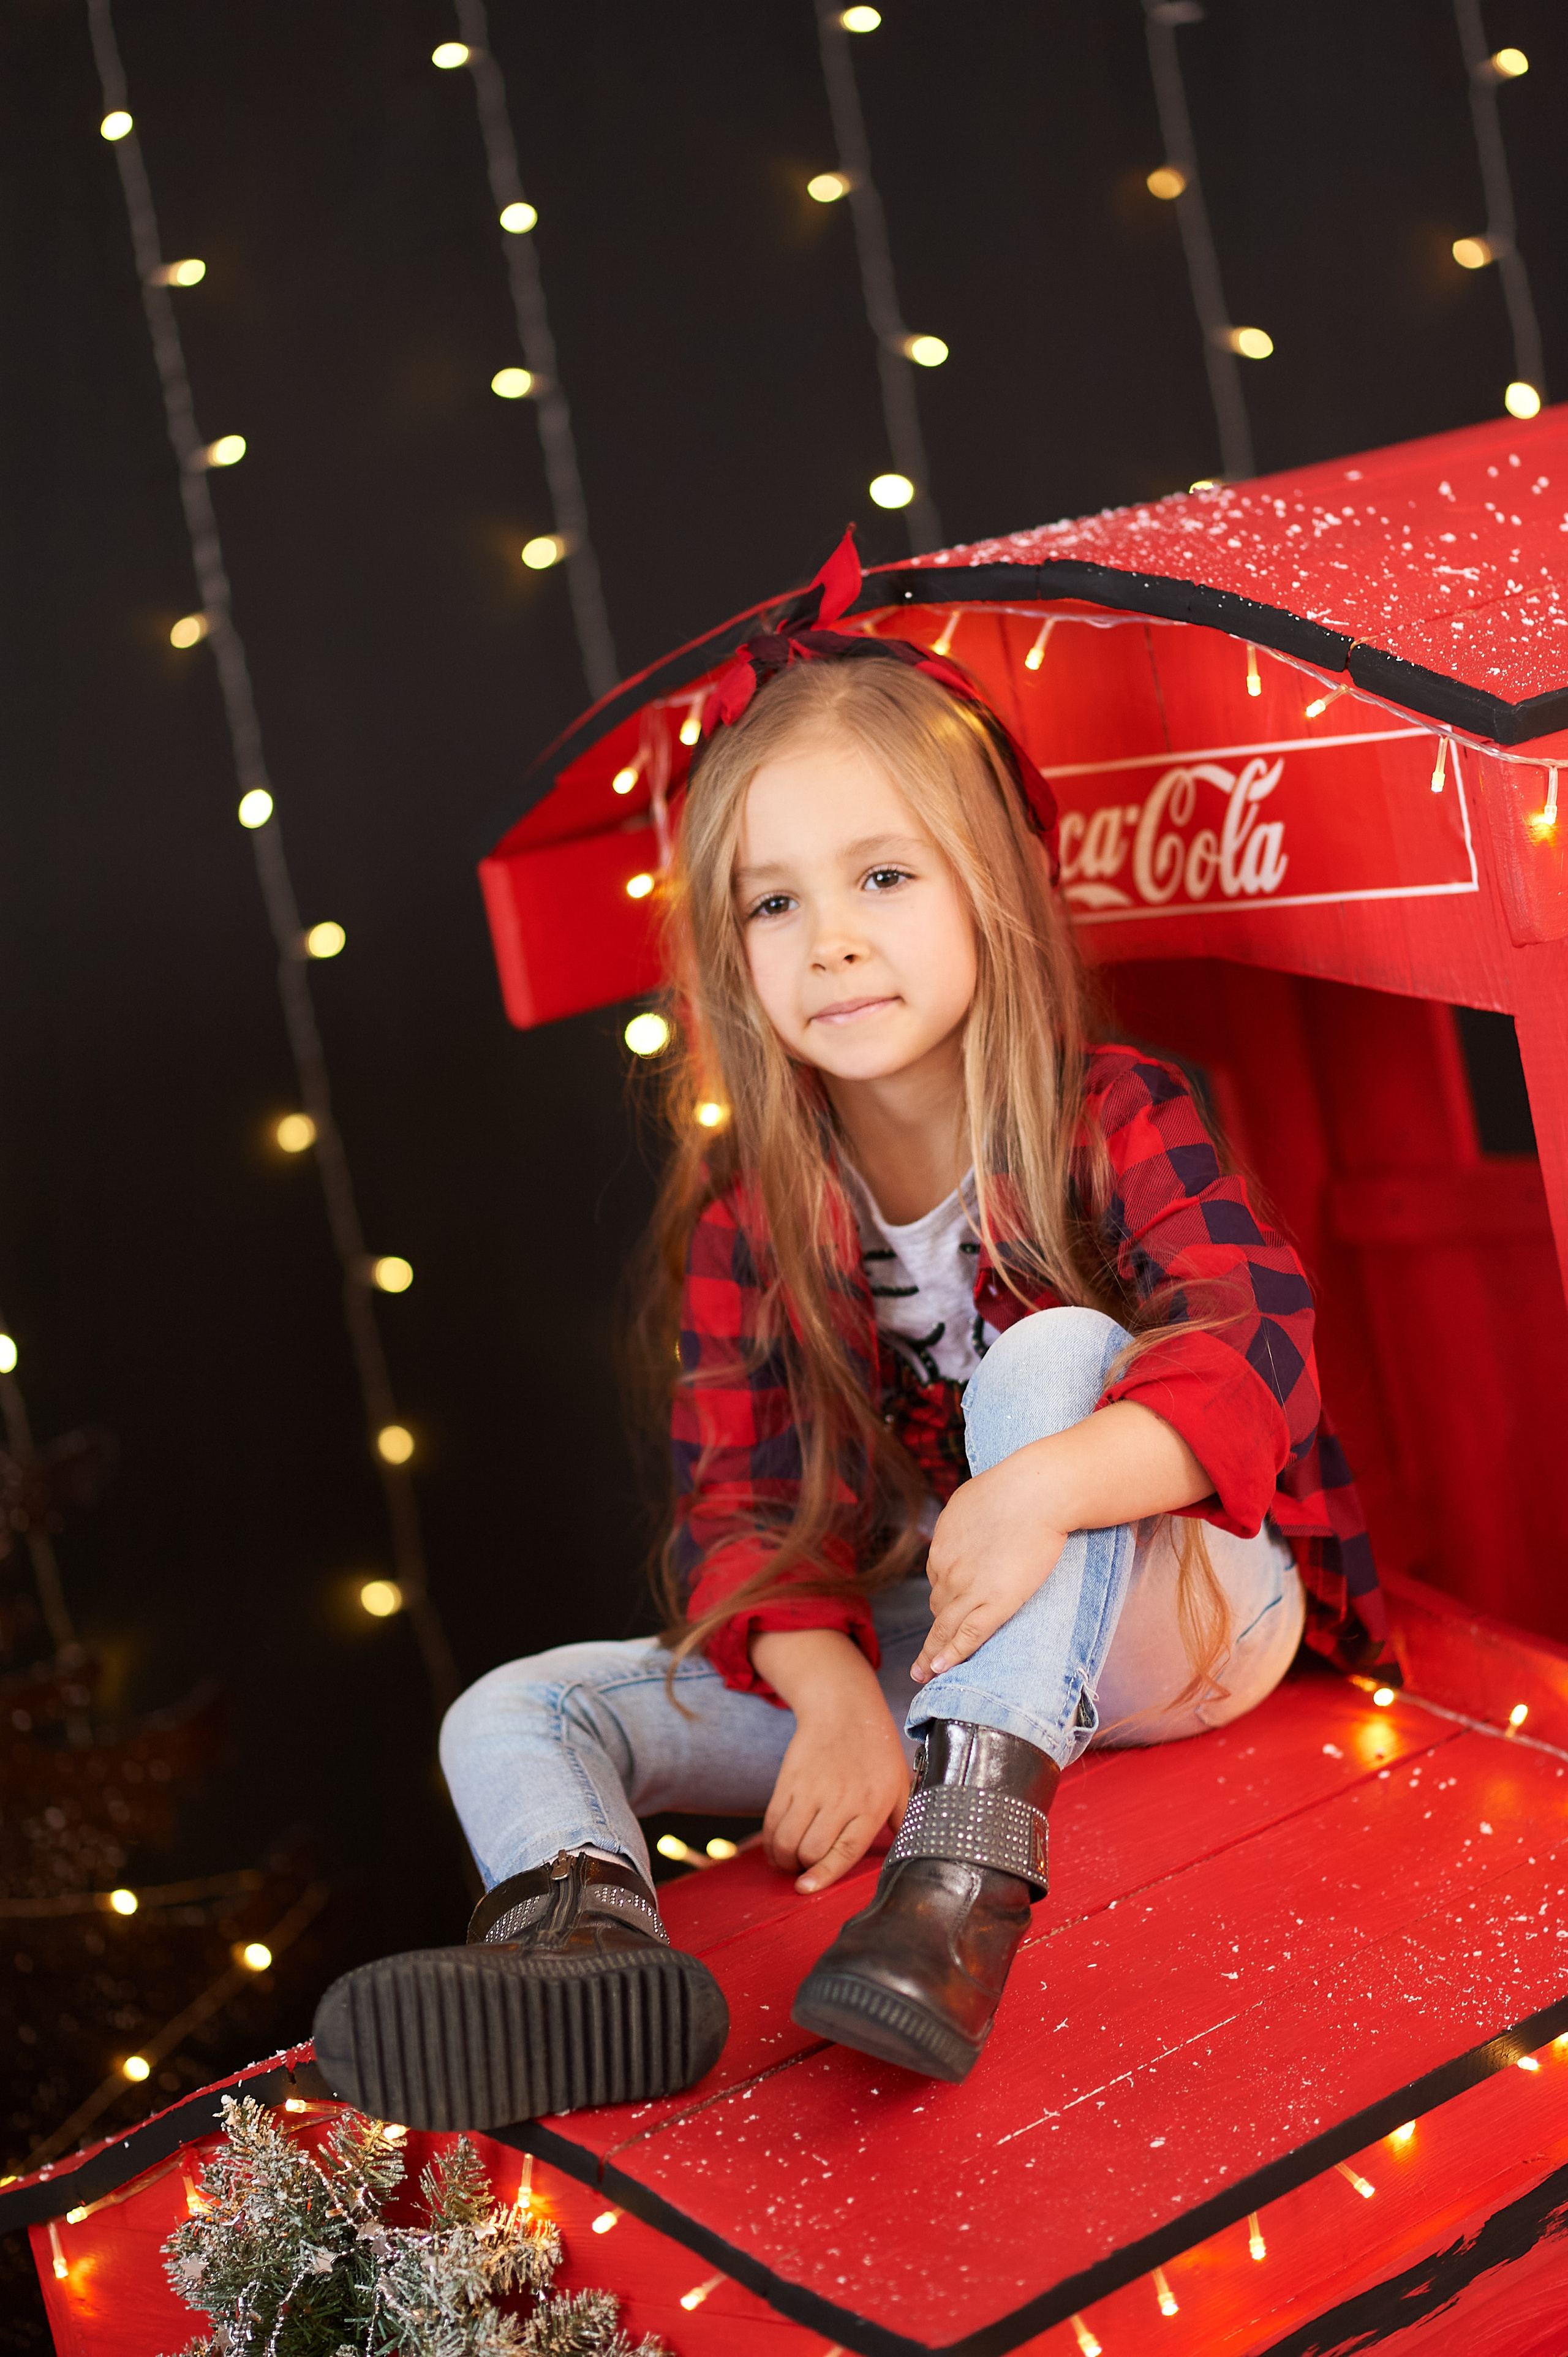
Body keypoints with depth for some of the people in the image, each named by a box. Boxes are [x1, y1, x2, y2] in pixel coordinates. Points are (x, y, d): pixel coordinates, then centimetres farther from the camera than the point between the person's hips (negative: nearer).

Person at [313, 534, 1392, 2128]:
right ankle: (583, 1929, -45)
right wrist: (832, 1692, -30)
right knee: (515, 1716, -10)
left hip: (1163, 1612, -4)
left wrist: (1043, 1488, -45)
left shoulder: (1113, 1121, -11)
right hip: (892, 1645, 4)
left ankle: (971, 1855, -45)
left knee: (1060, 1351, -33)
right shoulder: (744, 1219, -2)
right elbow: (739, 1496, -9)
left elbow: (1258, 1346, -27)